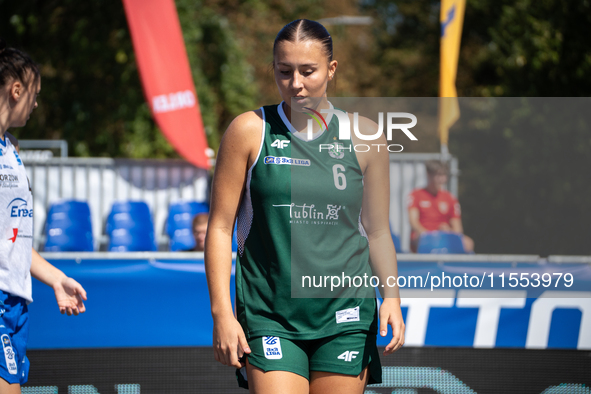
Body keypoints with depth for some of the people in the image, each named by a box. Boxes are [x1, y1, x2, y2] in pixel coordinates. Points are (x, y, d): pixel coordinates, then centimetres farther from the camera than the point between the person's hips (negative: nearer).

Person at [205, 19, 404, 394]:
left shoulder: (364, 136, 5)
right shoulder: (249, 131, 0)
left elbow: (378, 231, 13)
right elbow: (220, 227, 2)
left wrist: (391, 296, -2)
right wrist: (222, 313, -5)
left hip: (345, 317, 2)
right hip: (268, 317, -2)